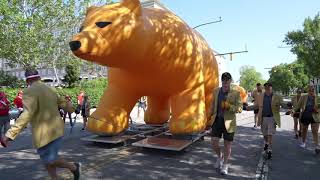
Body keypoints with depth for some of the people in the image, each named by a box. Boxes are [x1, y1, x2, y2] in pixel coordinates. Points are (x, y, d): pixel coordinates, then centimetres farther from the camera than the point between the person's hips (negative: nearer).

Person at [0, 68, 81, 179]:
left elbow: (27, 114, -27)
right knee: (47, 159, 18)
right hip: (56, 130, 9)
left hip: (46, 133, -8)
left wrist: (9, 135, -30)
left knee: (50, 161, 5)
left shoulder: (30, 92, -14)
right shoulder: (50, 90, 10)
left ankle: (74, 167, 15)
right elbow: (62, 103, 24)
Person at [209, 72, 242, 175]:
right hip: (217, 120, 3)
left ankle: (225, 165, 28)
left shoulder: (236, 93, -7)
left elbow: (239, 108, -9)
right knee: (214, 143, -2)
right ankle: (220, 156, 30)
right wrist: (212, 116, 18)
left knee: (227, 145, 8)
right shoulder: (216, 91, 5)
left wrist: (228, 106, -25)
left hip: (228, 122, -3)